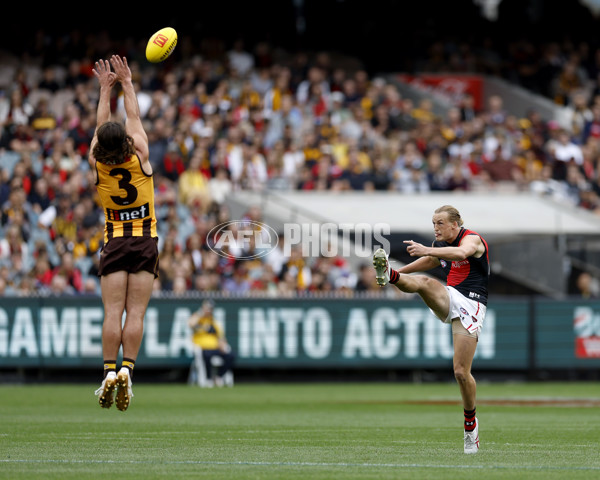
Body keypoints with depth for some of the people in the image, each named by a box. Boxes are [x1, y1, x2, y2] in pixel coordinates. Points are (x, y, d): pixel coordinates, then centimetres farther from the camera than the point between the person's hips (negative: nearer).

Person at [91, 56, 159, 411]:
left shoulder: (97, 165, -6)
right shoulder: (140, 158, -9)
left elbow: (101, 124, 7)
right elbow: (134, 118, 3)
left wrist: (106, 87, 15)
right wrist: (127, 82, 11)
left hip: (115, 243, 1)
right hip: (146, 240, -1)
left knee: (113, 311, -3)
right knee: (136, 312, -5)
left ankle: (110, 370, -12)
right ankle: (127, 369, -16)